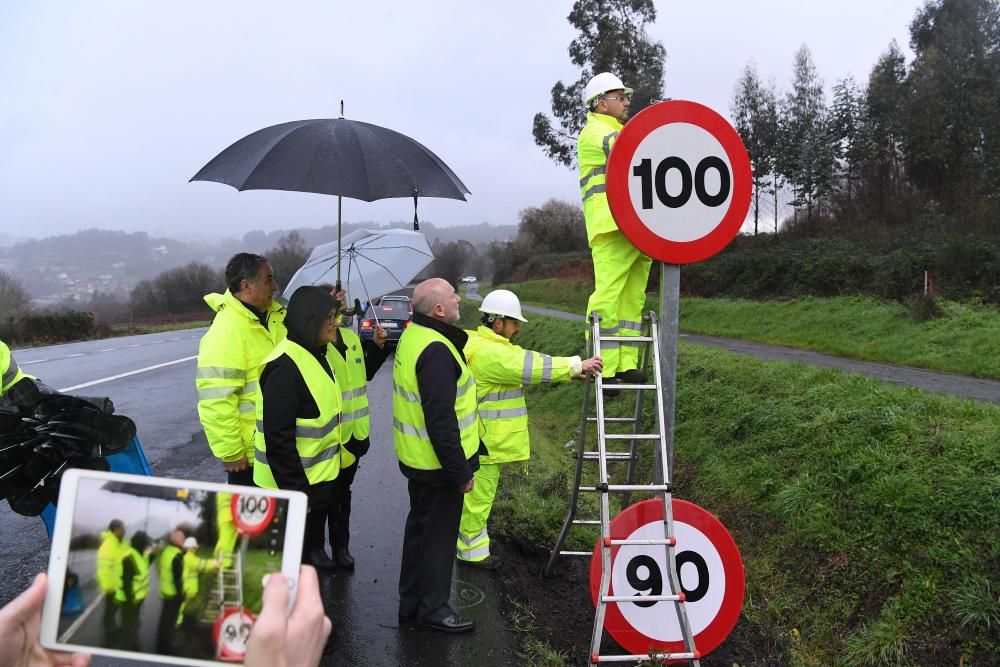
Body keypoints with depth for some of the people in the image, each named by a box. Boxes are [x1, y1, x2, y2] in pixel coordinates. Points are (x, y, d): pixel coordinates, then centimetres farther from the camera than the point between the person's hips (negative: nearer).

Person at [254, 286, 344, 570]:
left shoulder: (317, 354, 6)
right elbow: (279, 439, -27)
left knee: (312, 540, 26)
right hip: (294, 483, -9)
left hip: (319, 476, 9)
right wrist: (295, 490, -25)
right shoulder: (285, 367, -26)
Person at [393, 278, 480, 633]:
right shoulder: (436, 350, -26)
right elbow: (441, 421, -28)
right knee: (439, 535, 7)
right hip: (438, 463, -10)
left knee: (419, 526, 21)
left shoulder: (412, 336, 5)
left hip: (416, 457, 10)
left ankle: (411, 602, 36)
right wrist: (460, 472, -20)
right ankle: (432, 608, 23)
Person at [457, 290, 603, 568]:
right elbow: (529, 366, -28)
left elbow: (527, 364, 11)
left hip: (488, 437, 11)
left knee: (479, 491, 22)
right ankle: (472, 550, 16)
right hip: (483, 439, -11)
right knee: (479, 493, 3)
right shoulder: (488, 352, -22)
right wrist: (575, 365, -25)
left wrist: (571, 372, 2)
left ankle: (469, 538, 36)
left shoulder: (490, 346, 13)